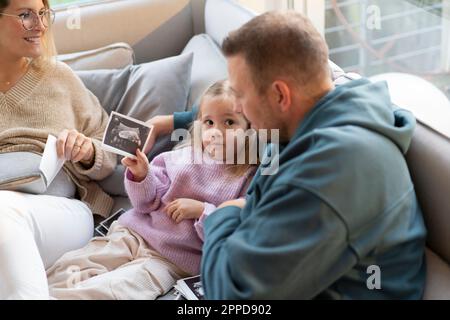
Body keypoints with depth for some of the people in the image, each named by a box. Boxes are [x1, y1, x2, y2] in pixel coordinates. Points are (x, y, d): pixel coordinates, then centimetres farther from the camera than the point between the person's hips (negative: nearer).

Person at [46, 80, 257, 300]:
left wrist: (202, 211, -18)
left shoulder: (249, 179, -5)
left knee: (111, 289, -27)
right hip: (134, 233, 6)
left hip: (172, 260, -6)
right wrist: (140, 175, -8)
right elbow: (148, 203, 11)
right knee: (73, 266, -14)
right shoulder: (183, 156, 9)